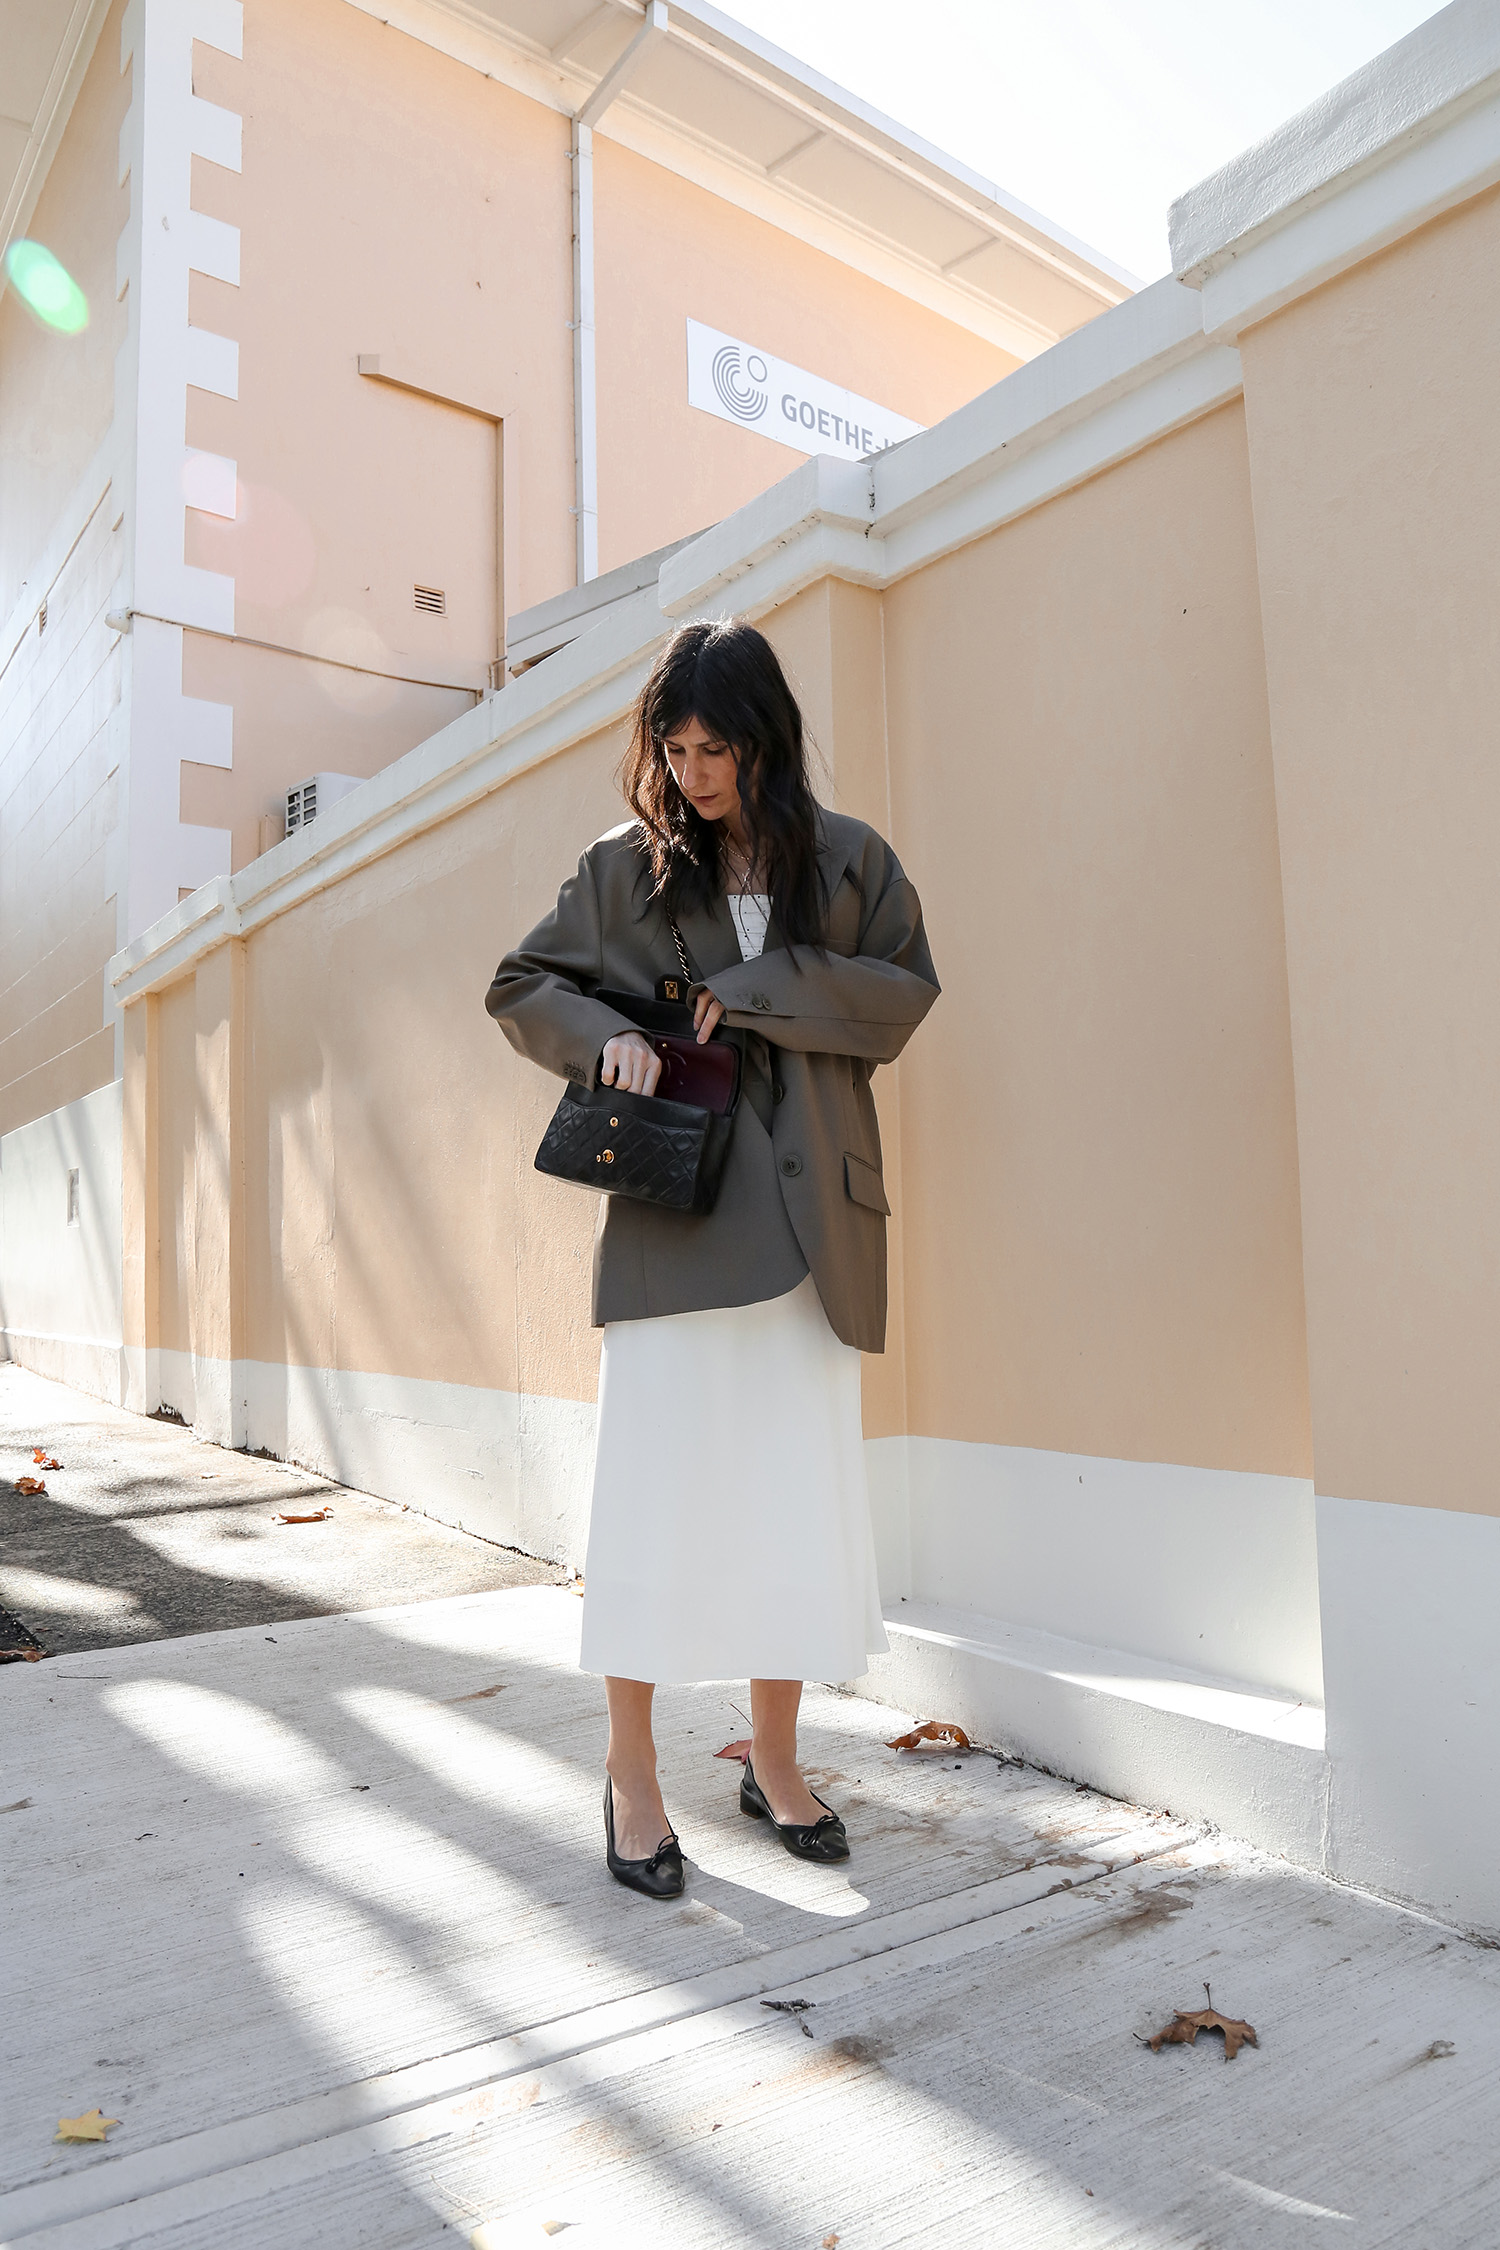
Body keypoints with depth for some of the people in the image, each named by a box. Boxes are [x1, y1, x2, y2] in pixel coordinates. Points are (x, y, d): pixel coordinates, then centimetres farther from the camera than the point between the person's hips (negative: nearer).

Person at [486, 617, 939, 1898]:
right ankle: (632, 1772, 15)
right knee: (656, 1482, -1)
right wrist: (604, 1036, -10)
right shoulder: (627, 868, 8)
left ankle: (774, 1761, 23)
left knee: (800, 1490, 5)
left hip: (806, 1213, 1)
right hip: (671, 1213, -1)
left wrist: (758, 990, -10)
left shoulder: (850, 860, 9)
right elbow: (522, 988, 10)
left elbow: (905, 993, 0)